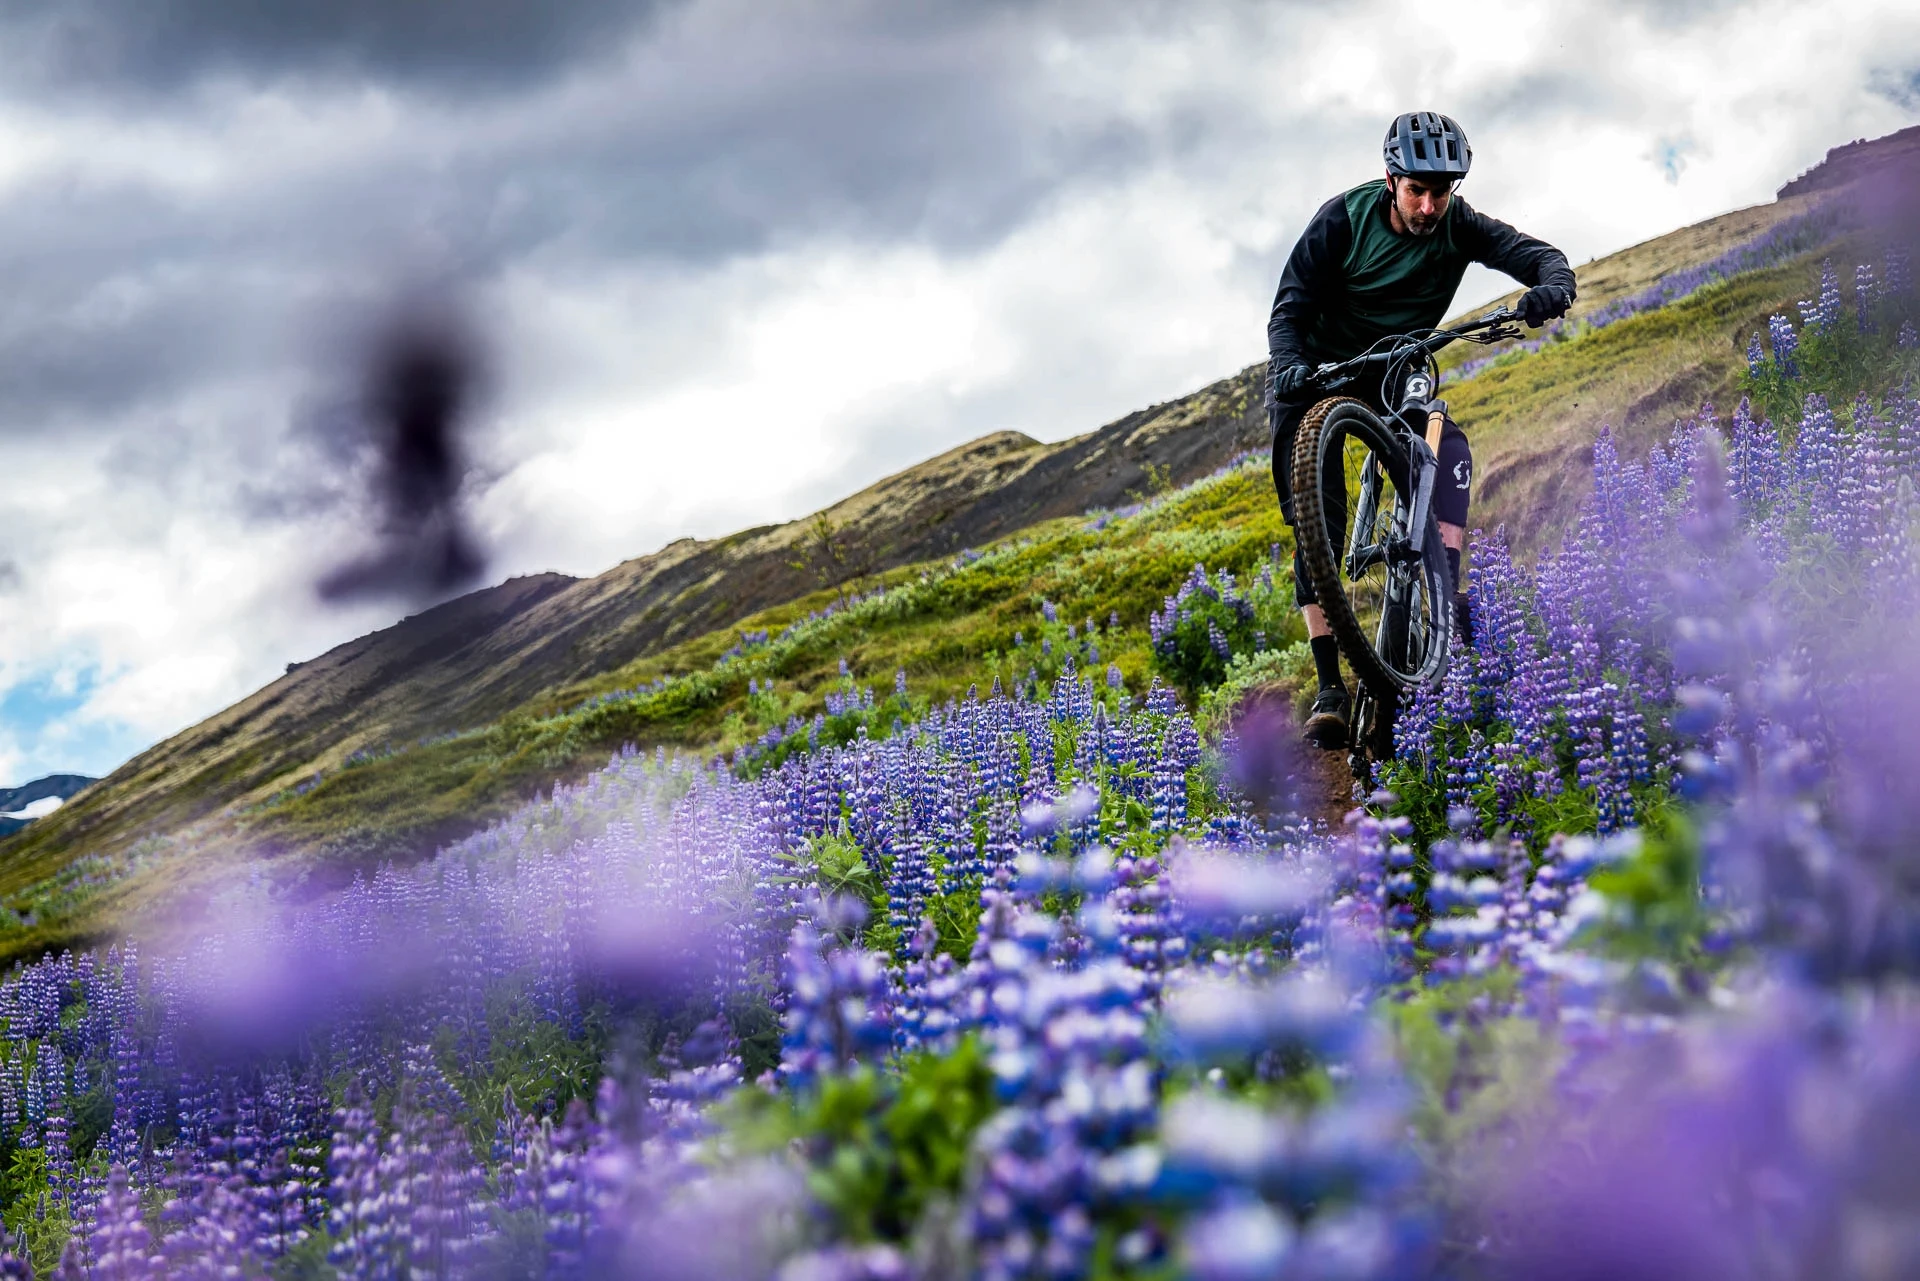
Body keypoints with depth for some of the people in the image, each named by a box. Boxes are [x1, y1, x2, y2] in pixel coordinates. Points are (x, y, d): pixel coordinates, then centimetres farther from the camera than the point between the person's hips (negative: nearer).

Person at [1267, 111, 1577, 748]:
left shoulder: (1459, 227, -14)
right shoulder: (1344, 218, -20)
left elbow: (1541, 256, -22)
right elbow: (1290, 309, -20)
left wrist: (1551, 288, -46)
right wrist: (1288, 367, -40)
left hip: (1394, 376, 3)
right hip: (1315, 377, -3)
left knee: (1449, 448, -27)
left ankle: (1446, 597, -29)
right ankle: (1330, 690, -17)